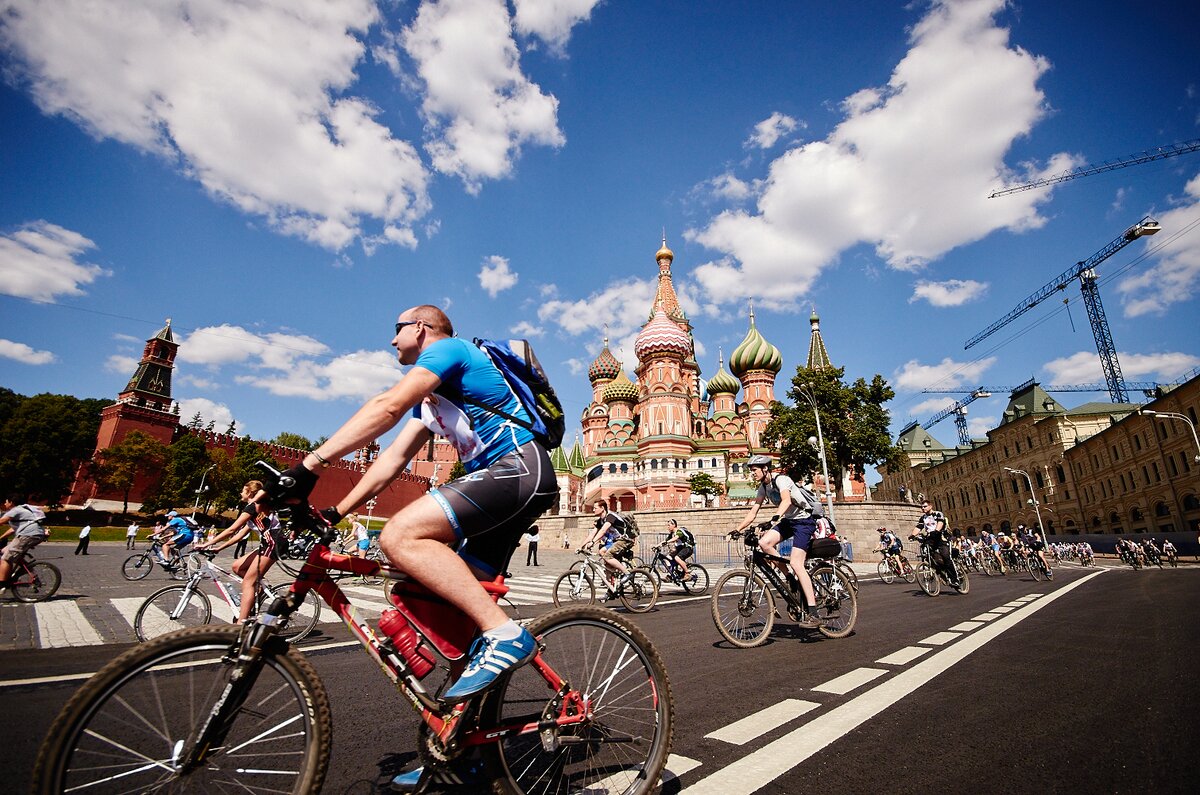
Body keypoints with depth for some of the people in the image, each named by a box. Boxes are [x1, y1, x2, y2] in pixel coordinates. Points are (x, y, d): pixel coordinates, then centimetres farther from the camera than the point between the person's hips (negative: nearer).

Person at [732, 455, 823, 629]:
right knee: (764, 543, -15)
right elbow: (753, 511, 2)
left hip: (804, 520, -8)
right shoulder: (763, 487, 4)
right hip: (788, 520, 8)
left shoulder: (781, 479, -20)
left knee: (796, 563, -19)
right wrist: (737, 529, -8)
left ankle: (812, 614, -15)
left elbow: (786, 500, -39)